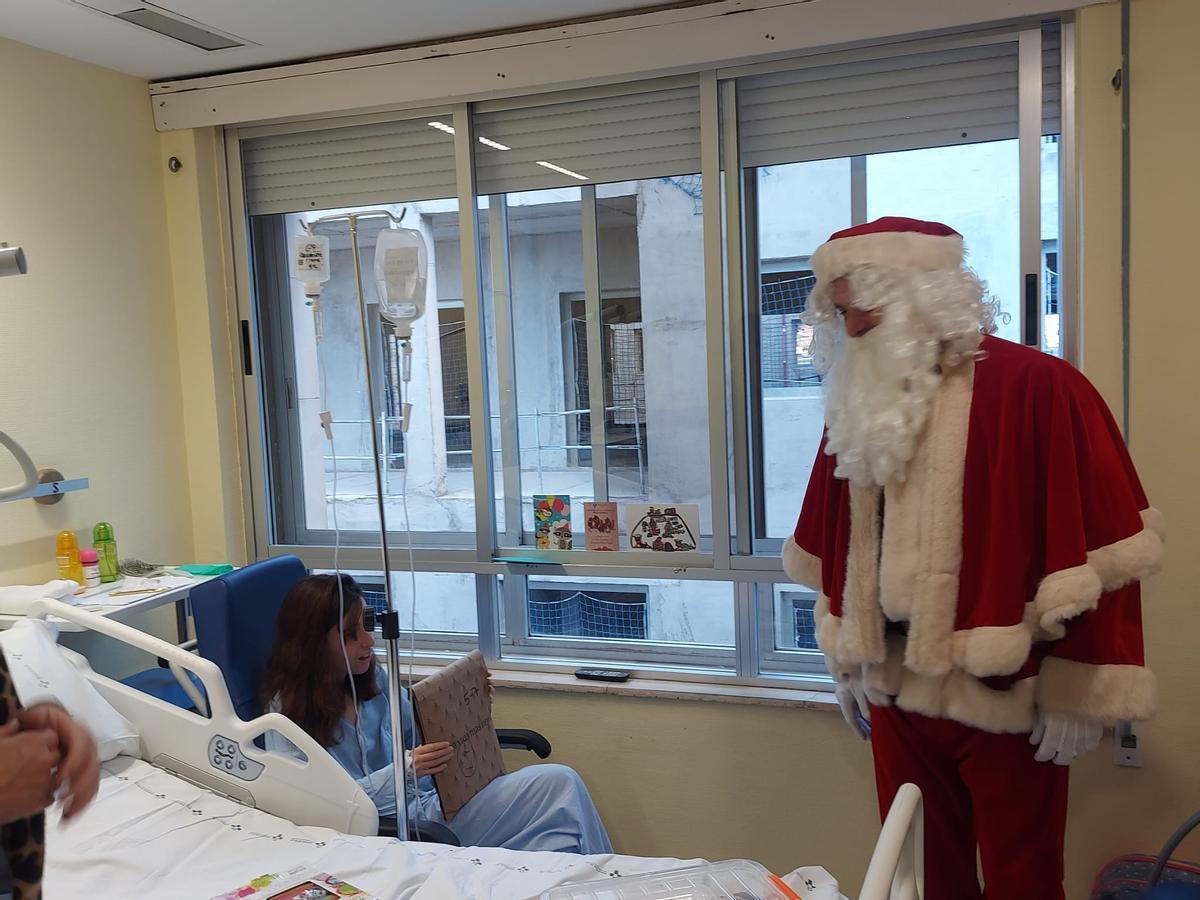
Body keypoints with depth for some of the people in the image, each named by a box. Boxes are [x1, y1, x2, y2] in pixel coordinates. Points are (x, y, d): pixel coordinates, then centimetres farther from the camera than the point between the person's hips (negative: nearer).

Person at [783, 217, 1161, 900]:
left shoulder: (1038, 389, -13)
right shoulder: (861, 404, 7)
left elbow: (1099, 557, -13)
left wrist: (1074, 691, -12)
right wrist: (848, 658, 16)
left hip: (1004, 700, -5)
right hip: (896, 692, 6)